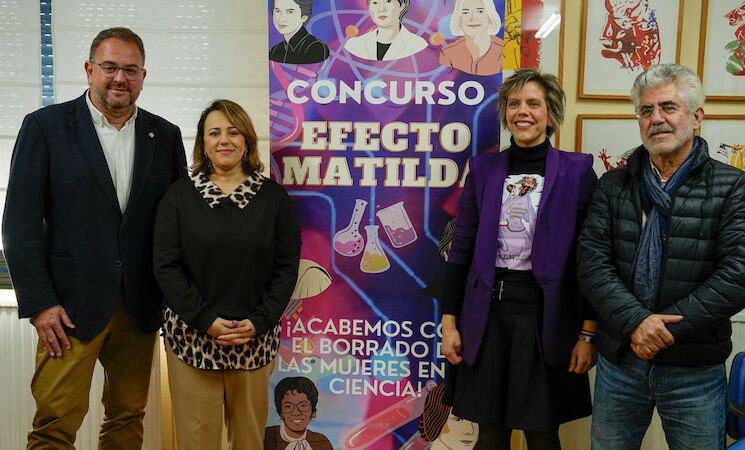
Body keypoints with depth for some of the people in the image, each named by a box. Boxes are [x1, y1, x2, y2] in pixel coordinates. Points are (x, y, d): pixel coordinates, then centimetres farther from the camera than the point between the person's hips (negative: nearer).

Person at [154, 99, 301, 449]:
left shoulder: (274, 196, 4)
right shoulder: (180, 195, 3)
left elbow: (286, 266, 2)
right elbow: (166, 265, -2)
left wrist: (259, 322, -10)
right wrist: (205, 320, -11)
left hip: (255, 338, 1)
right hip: (192, 335, 0)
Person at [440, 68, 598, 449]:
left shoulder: (577, 171, -2)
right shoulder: (484, 169, 5)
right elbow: (461, 250, 6)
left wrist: (588, 333, -6)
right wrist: (449, 323, 2)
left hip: (546, 318, -2)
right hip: (487, 316, 2)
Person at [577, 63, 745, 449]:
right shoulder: (613, 185, 4)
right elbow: (592, 261, -6)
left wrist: (665, 328, -16)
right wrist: (635, 323, -19)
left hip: (695, 371, -2)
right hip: (618, 362, 2)